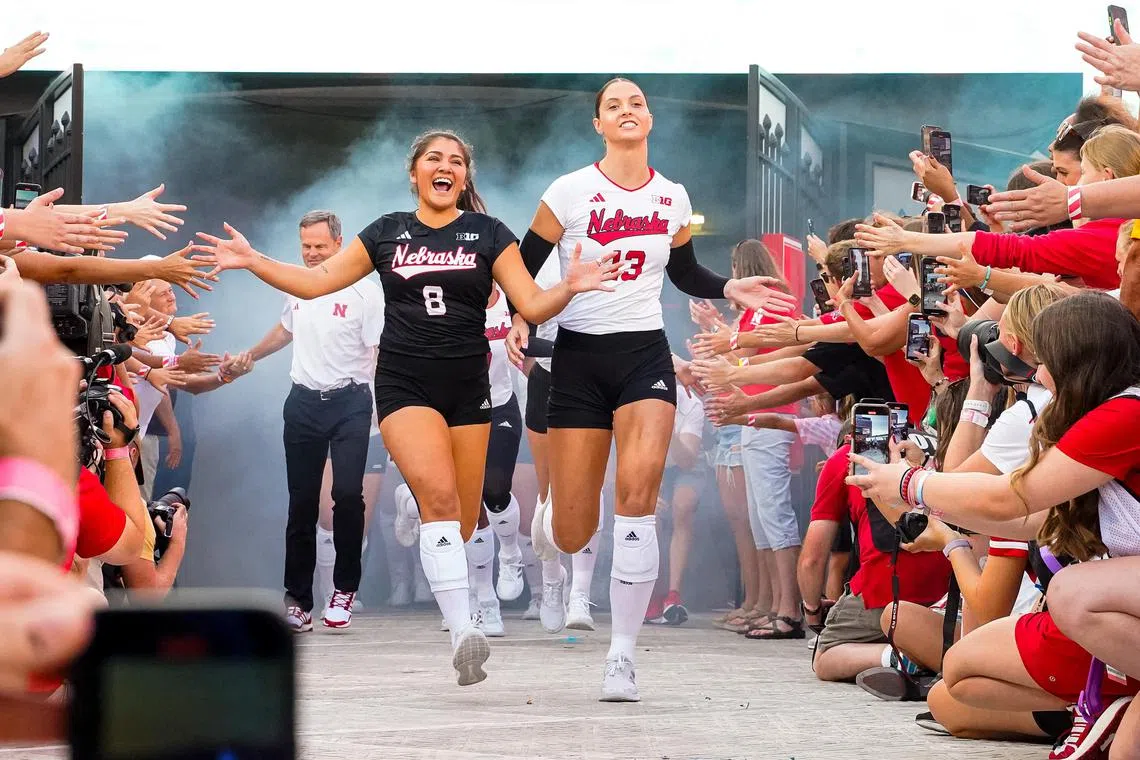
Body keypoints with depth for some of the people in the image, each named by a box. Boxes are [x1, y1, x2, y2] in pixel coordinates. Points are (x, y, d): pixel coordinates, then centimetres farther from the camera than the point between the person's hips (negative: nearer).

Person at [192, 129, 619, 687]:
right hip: (404, 384, -2)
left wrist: (569, 287, -18)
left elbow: (531, 306, 2)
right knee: (439, 494, -24)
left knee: (463, 522, 2)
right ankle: (463, 633, -32)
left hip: (467, 387, 2)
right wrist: (252, 261, 4)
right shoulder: (387, 233, 10)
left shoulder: (488, 234, 7)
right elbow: (315, 282, 13)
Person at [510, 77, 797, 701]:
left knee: (639, 487, -26)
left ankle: (622, 655, -19)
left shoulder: (673, 198, 7)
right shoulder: (569, 193, -3)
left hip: (645, 353, 2)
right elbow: (522, 269, 2)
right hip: (579, 357, -1)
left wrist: (729, 290, 3)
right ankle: (546, 525, 41)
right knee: (574, 535, -3)